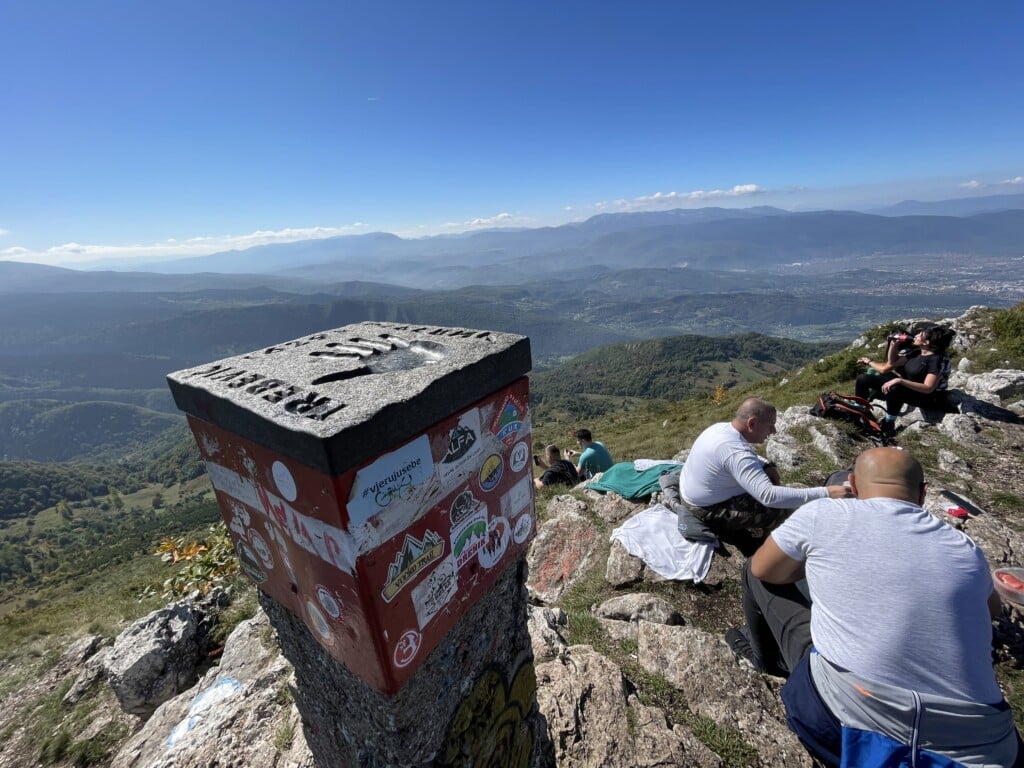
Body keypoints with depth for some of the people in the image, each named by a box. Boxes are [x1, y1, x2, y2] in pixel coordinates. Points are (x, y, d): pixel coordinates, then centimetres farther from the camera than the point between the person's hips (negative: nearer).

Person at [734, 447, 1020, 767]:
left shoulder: (823, 514, -7)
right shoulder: (964, 548, 6)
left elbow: (762, 569, 7)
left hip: (845, 713, -4)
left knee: (757, 576, 14)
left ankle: (766, 657, 39)